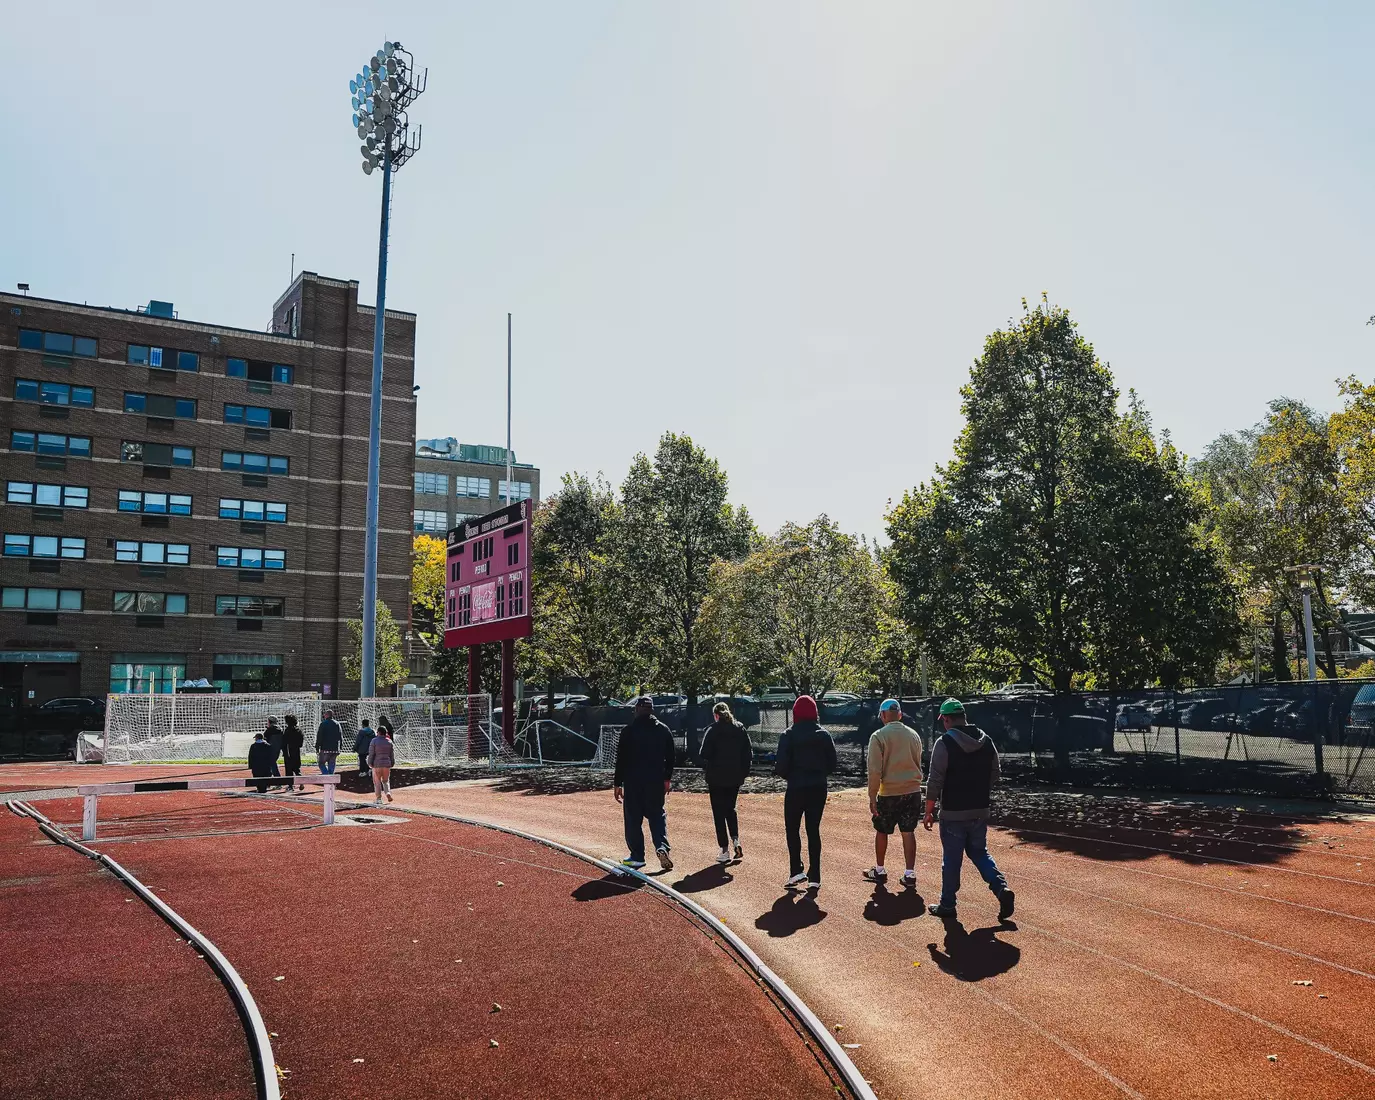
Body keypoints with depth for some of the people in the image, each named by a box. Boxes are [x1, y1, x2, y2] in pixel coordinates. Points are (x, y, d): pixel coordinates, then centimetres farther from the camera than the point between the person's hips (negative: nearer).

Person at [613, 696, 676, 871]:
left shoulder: (628, 731, -6)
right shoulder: (664, 730, 4)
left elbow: (621, 759, -6)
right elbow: (670, 757, 10)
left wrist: (618, 784, -1)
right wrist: (667, 779, 20)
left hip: (633, 782, -3)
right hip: (656, 781, 3)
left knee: (633, 819, 6)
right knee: (657, 815, 13)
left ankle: (637, 855, 9)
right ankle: (662, 846, -7)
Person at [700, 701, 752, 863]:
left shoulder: (713, 731, -8)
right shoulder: (740, 729, 5)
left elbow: (705, 754, -11)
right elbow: (748, 754, 6)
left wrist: (706, 773, 1)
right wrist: (744, 773, 11)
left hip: (717, 778, -4)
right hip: (735, 778, 4)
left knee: (719, 813, 4)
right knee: (730, 809, 21)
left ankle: (725, 851, 4)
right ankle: (735, 839, 2)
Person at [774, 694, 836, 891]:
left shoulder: (788, 736, -9)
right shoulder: (824, 735, 1)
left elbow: (781, 766, -13)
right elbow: (832, 765, 2)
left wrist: (790, 776, 7)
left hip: (796, 788, -3)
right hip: (818, 788, 3)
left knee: (792, 828, 12)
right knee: (814, 830, 10)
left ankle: (796, 872, 2)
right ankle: (814, 878, 9)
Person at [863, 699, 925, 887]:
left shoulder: (879, 736, -11)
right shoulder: (913, 735, 6)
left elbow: (875, 771, -14)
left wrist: (872, 797, -9)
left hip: (889, 793, -4)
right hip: (913, 791, 4)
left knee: (882, 831, 13)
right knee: (908, 832, 9)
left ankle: (879, 871, 25)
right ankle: (910, 873, 8)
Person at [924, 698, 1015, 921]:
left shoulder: (944, 743, -14)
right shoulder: (987, 742, 4)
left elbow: (935, 781, -14)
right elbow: (994, 776, 12)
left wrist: (929, 811, -6)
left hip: (953, 813, -5)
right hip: (980, 811, 5)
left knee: (951, 859, 6)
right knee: (979, 852, 20)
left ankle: (947, 905, 15)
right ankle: (1001, 888, 2)